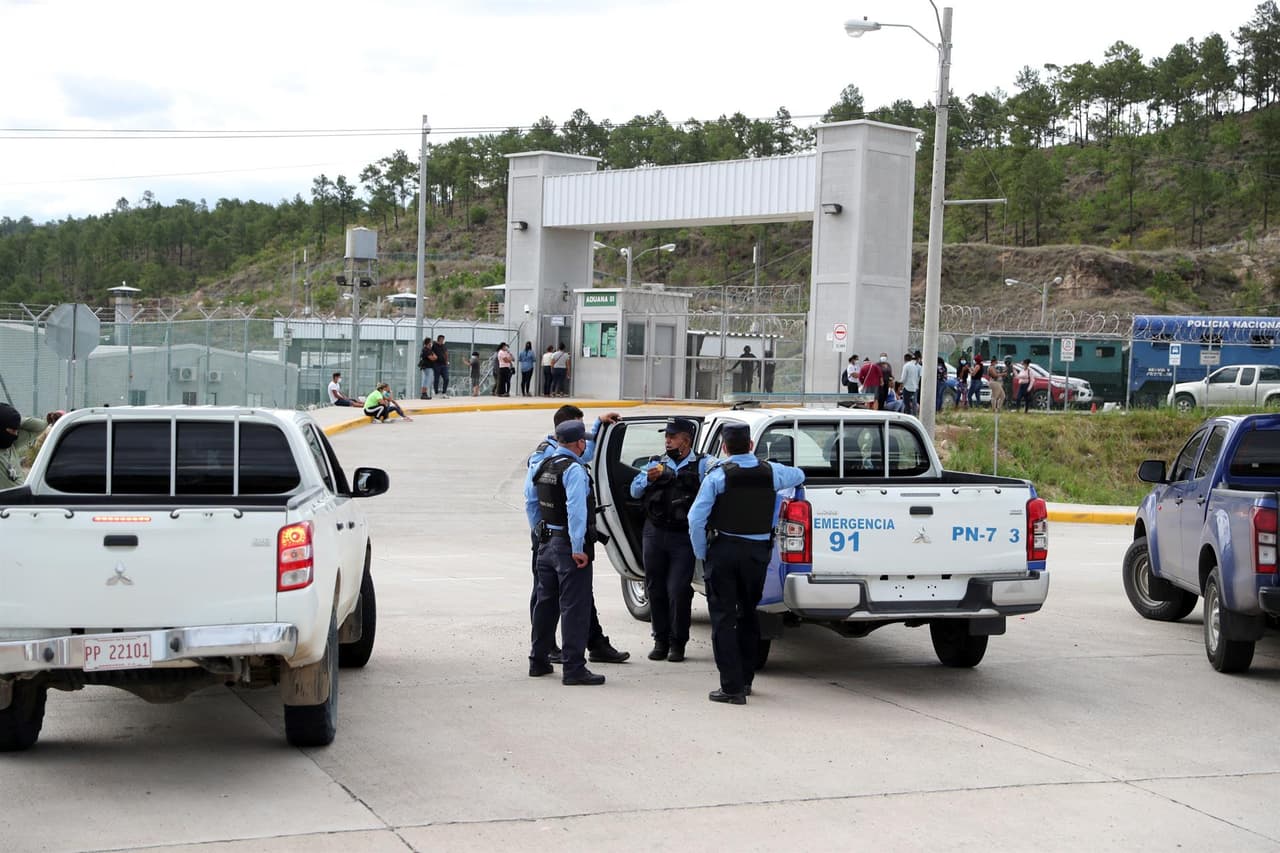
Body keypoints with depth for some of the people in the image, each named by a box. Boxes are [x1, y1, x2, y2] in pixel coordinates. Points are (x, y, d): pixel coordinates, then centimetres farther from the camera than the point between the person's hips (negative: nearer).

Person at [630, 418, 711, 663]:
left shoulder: (702, 464, 3)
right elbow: (635, 490, 9)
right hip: (655, 533, 4)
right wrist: (649, 479, -10)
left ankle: (678, 643, 3)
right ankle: (660, 640, 18)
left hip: (683, 536, -4)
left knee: (678, 590, -9)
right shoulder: (656, 463, 15)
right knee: (655, 589, 7)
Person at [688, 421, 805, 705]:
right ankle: (745, 679, 29)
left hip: (723, 551, -4)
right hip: (758, 552, 4)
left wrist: (702, 554, -2)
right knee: (748, 615, 19)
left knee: (723, 618, -1)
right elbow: (799, 475, 25)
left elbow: (696, 518, -14)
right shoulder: (771, 472, 2)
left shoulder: (718, 475, -9)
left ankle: (732, 687, -6)